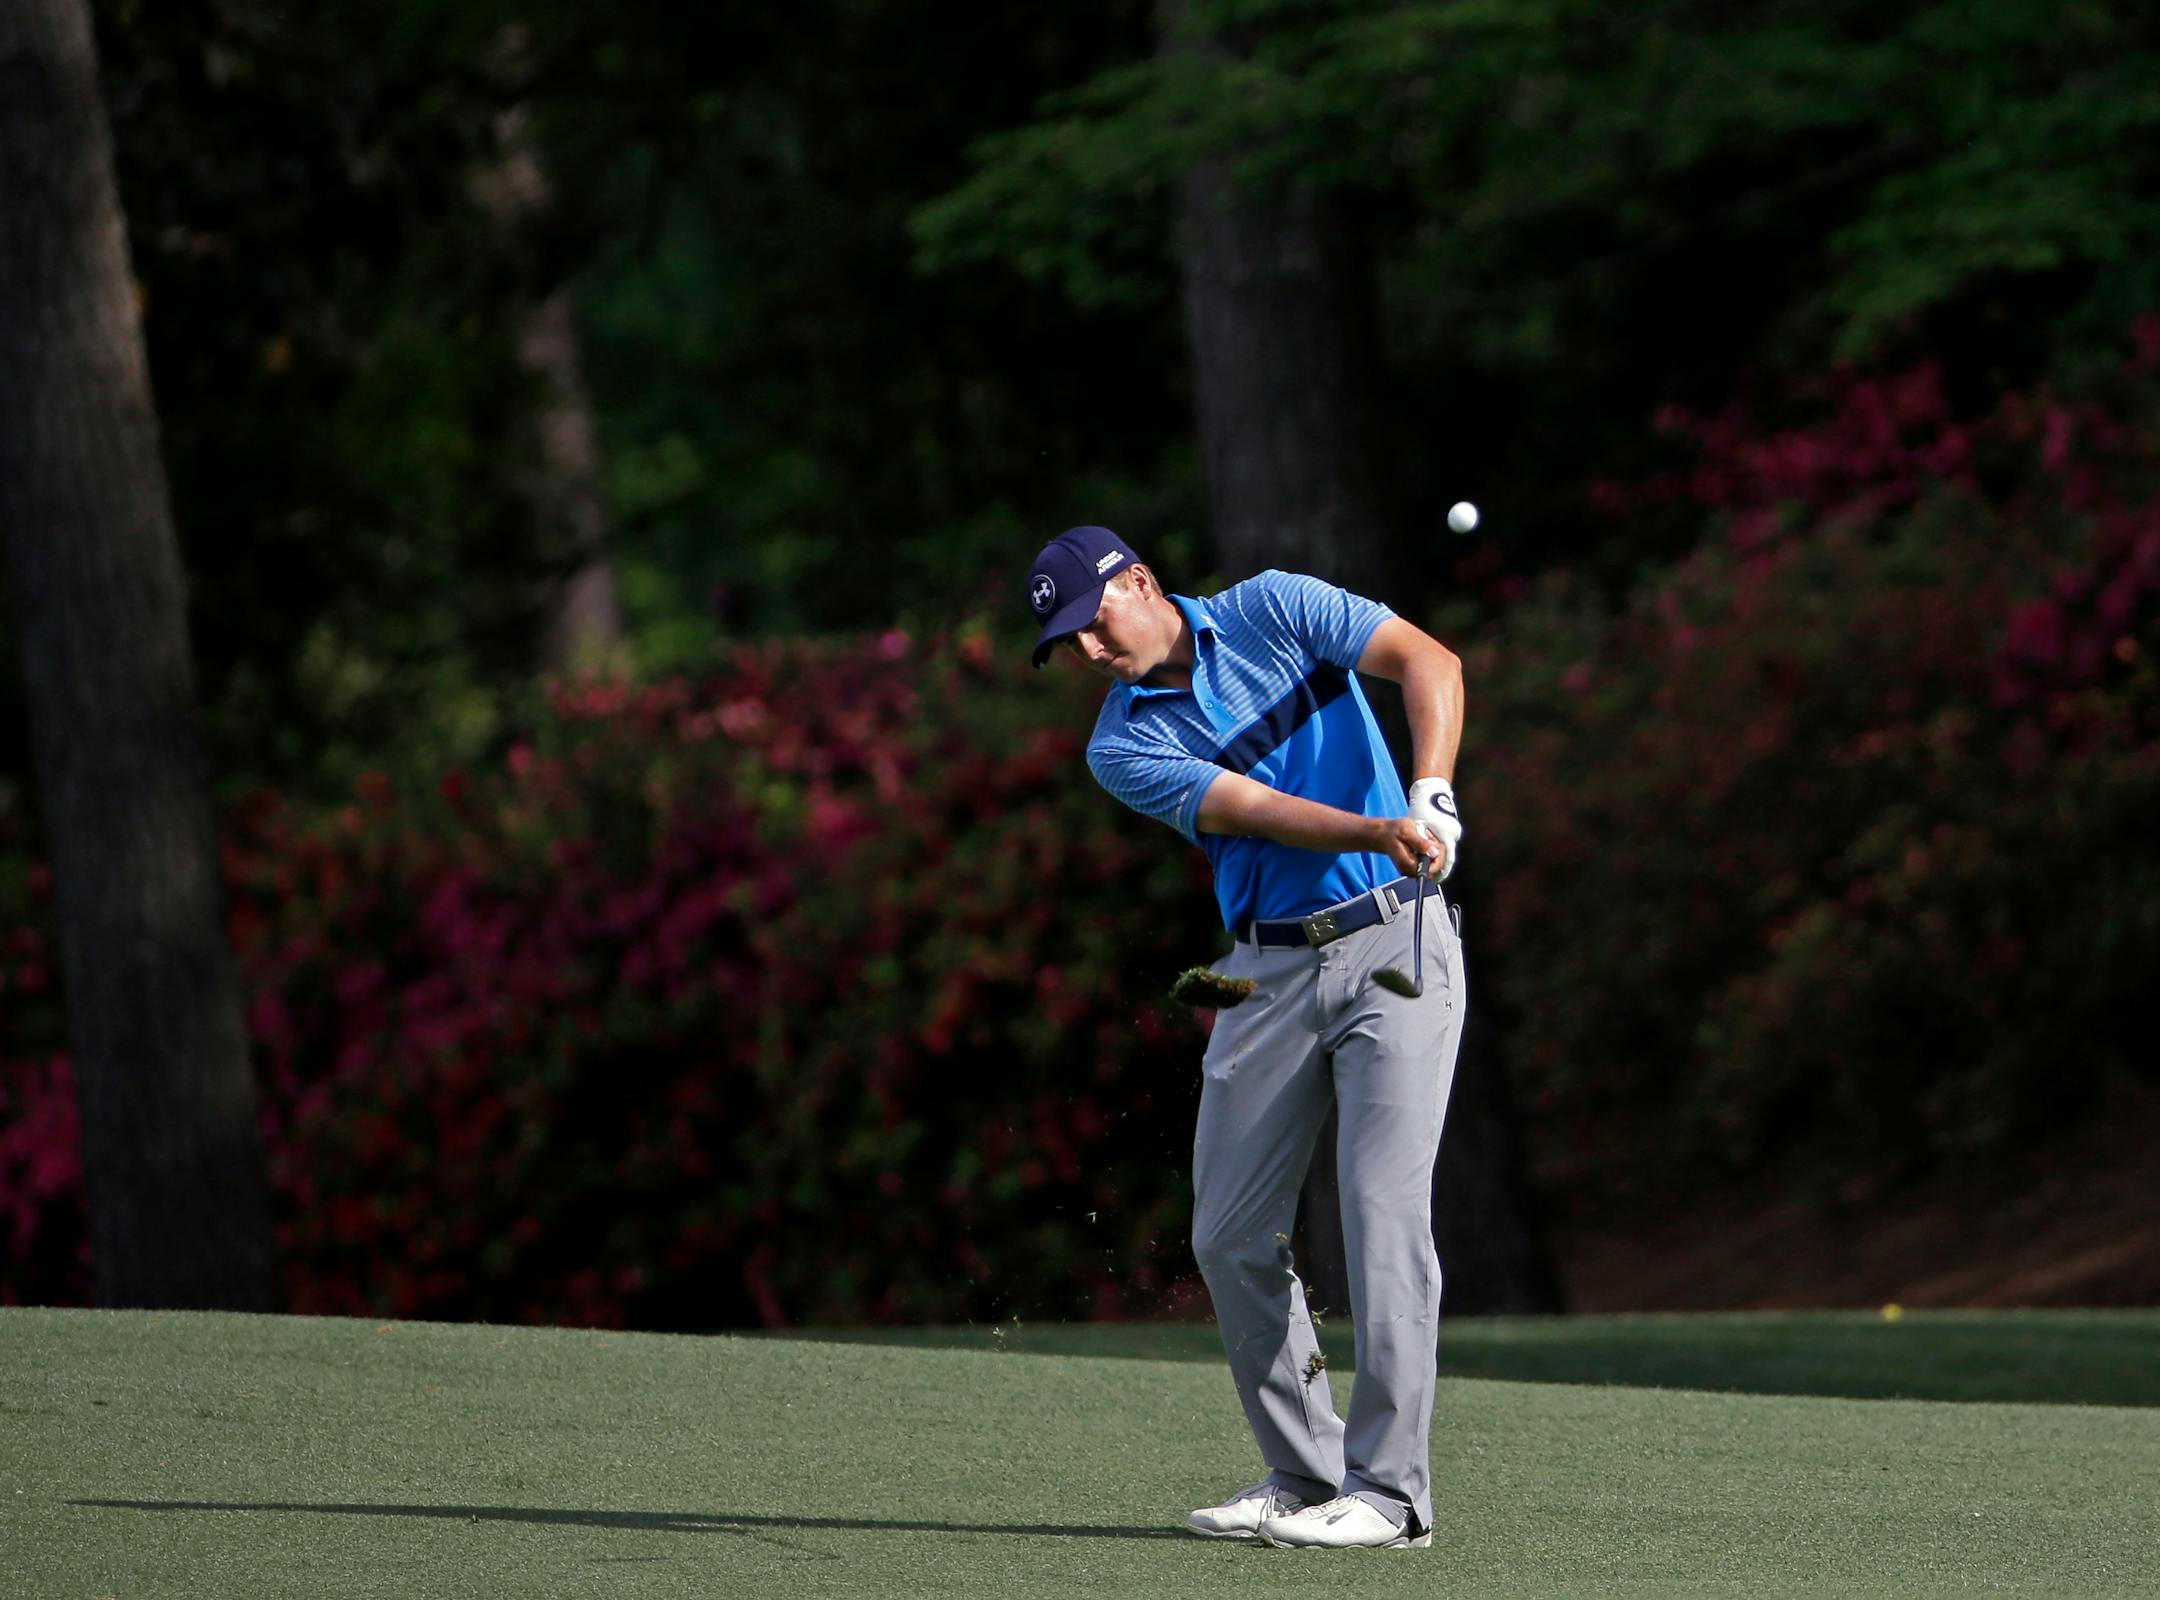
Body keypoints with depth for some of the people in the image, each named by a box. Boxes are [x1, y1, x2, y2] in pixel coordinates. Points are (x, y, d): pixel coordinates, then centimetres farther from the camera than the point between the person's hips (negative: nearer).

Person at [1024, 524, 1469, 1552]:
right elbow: (1254, 810, -13)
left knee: (1383, 1206, -14)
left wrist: (1431, 798, -24)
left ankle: (1390, 1488, -14)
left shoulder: (1273, 611, 0)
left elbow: (1429, 663, -8)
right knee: (1231, 1237, 2)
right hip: (1270, 973, 4)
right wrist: (1379, 832, -29)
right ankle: (1303, 1474, 16)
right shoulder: (1123, 749, 3)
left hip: (1395, 943, -4)